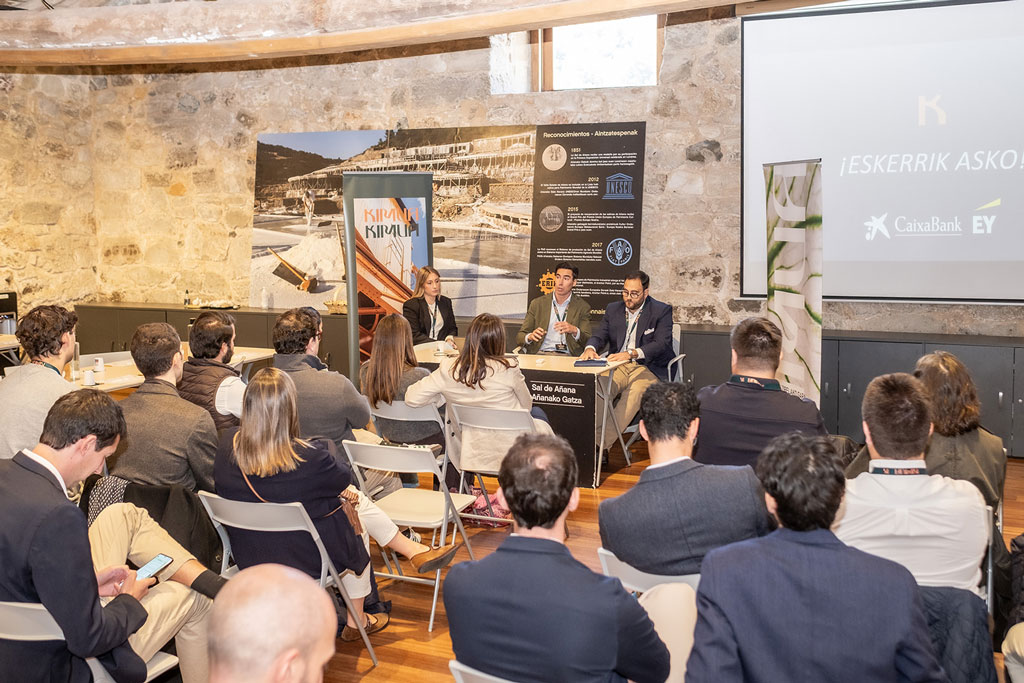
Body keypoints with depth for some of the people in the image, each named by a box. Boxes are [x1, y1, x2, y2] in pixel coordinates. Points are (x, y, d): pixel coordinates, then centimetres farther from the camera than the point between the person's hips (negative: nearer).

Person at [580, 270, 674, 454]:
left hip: (647, 368, -4)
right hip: (618, 367, 4)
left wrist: (631, 353, -31)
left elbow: (662, 344, -14)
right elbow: (600, 335, 9)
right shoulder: (613, 309, 14)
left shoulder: (662, 311, -1)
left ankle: (602, 444, -38)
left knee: (634, 393, -36)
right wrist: (590, 348, -18)